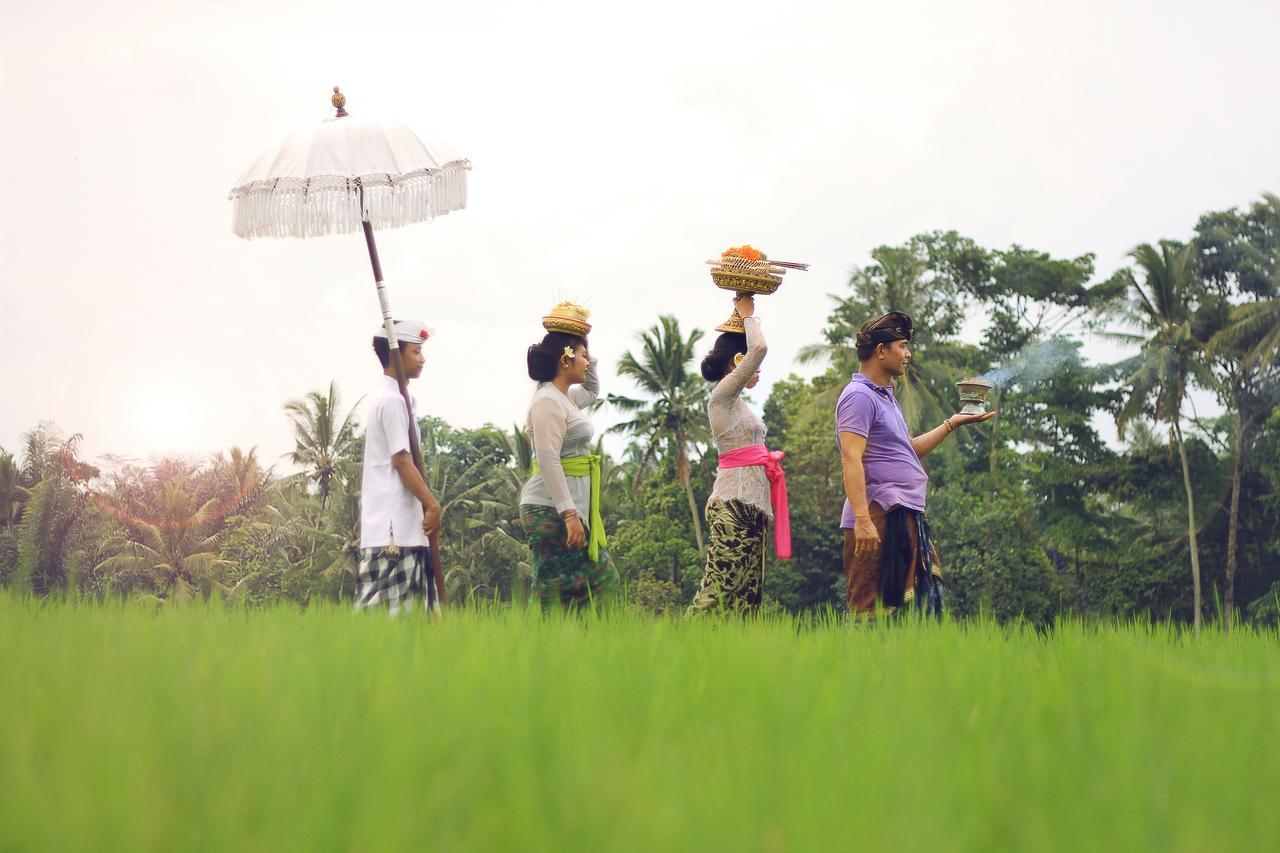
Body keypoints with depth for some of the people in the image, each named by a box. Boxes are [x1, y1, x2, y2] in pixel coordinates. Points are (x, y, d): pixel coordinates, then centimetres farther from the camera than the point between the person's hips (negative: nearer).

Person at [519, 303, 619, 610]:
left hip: (571, 508, 10)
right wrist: (569, 514, -26)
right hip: (552, 511, -10)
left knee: (602, 581, 11)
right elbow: (548, 460, -22)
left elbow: (592, 391, 39)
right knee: (558, 597, -8)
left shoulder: (565, 398, 15)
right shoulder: (548, 401, -14)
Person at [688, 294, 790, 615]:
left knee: (746, 595, 5)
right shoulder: (722, 394, -8)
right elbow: (759, 349, -15)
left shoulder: (735, 402, 18)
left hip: (749, 504, 10)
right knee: (719, 592, -15)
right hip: (733, 504, -10)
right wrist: (747, 314, -4)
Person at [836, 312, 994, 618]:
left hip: (907, 518, 10)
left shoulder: (887, 396, 23)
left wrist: (953, 423, 27)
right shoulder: (859, 396, -10)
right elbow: (851, 459, -19)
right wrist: (862, 520, -27)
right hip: (880, 517, -10)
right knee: (872, 608, -11)